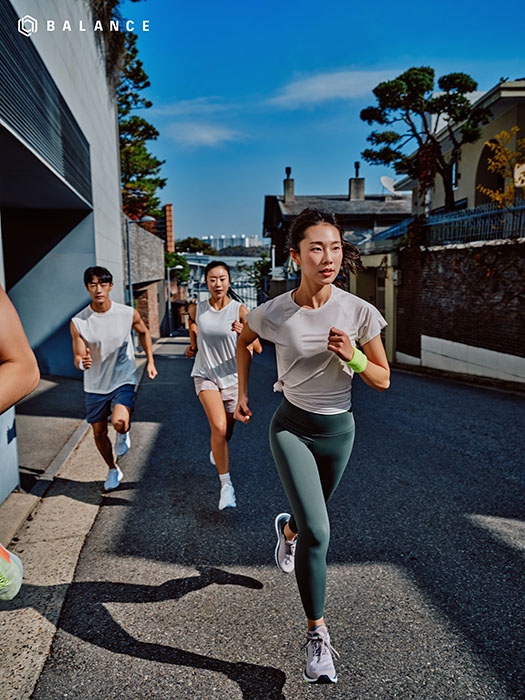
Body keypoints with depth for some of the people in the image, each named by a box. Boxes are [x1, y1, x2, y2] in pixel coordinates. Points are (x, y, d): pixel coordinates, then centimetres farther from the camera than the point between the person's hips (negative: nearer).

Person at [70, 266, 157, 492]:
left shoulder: (128, 314, -11)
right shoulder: (78, 322, -12)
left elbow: (144, 332, 10)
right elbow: (78, 357, -9)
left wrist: (150, 361, 4)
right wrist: (82, 362, -34)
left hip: (123, 381, -2)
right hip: (95, 386, 2)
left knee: (119, 422, -26)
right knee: (99, 433, 13)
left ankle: (124, 434, 13)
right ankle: (113, 470, 40)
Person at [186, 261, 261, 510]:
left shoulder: (239, 310, -10)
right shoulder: (196, 309, -4)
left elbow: (257, 348, -13)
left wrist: (243, 333, -31)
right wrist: (192, 345, 9)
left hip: (232, 377, 1)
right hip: (205, 375, 0)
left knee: (226, 432, 15)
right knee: (218, 427, -21)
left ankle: (216, 451, 53)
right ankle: (226, 485, -10)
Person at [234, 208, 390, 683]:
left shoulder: (360, 313, -15)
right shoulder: (273, 313, -17)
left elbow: (383, 381, -7)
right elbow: (244, 341, 7)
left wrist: (353, 357, -26)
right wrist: (243, 394, 5)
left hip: (338, 431, 3)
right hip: (292, 428, -2)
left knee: (311, 519, 24)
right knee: (317, 532, -15)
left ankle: (287, 529, 63)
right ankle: (317, 635, 4)